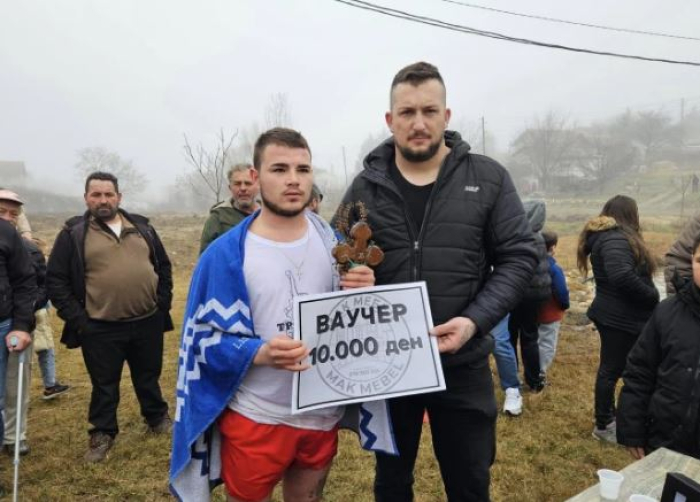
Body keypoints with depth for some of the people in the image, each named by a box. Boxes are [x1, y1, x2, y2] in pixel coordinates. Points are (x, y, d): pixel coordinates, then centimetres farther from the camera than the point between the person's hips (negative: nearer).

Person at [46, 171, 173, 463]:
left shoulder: (142, 227, 7)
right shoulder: (73, 233, -3)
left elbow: (163, 266, 13)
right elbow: (55, 281, -3)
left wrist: (163, 302, 3)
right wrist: (76, 319, -9)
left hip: (147, 322, 3)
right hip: (100, 329, -2)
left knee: (148, 377, 18)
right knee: (104, 385, 12)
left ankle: (158, 418, 39)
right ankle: (102, 433, 30)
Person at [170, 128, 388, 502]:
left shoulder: (331, 241, 0)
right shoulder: (226, 254, -13)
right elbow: (206, 338, -11)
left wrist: (363, 294, -15)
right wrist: (260, 353, -28)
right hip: (255, 418, -3)